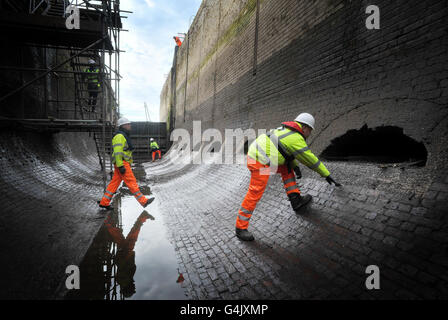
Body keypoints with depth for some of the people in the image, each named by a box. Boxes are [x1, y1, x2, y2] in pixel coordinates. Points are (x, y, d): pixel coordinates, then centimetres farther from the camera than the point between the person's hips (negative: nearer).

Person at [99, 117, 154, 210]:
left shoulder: (124, 136, 19)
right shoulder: (119, 136, -14)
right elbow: (117, 152, -21)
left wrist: (128, 164, 24)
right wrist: (121, 166, -24)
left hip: (124, 163, 10)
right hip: (121, 163, -10)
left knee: (115, 183, 10)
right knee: (132, 182, -8)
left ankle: (104, 202, 15)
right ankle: (143, 201, -5)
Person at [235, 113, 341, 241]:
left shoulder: (287, 129, 18)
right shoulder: (297, 140, -10)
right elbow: (311, 160, -3)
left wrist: (295, 166, 18)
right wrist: (327, 174, 8)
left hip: (254, 152, 10)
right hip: (260, 163, -10)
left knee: (287, 167, 20)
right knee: (255, 194, -7)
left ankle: (295, 199, 22)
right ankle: (240, 227, 2)